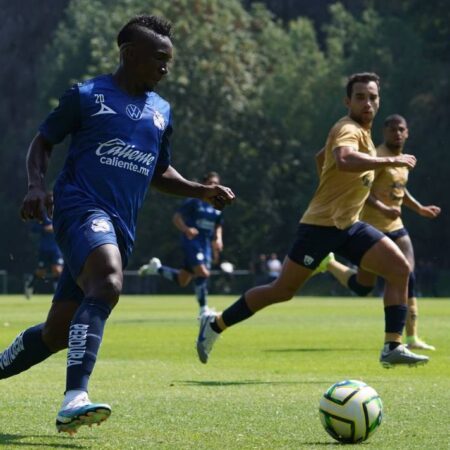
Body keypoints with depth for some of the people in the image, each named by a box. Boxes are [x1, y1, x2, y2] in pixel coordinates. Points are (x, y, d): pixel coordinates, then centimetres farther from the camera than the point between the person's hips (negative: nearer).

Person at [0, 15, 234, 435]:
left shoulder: (161, 111, 20)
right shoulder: (87, 96, 3)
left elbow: (159, 174, 31)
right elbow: (42, 142, 9)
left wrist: (202, 191, 14)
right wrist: (36, 185, -9)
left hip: (119, 227, 7)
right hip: (81, 207, -7)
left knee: (58, 331, 6)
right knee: (107, 284, -35)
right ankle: (74, 401, -45)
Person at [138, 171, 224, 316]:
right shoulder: (194, 201, -8)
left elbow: (218, 226, 22)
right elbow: (176, 218, -7)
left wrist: (218, 239, 3)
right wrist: (186, 229, -25)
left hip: (206, 244, 7)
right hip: (192, 241, -7)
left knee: (182, 280, 10)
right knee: (203, 273, -23)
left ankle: (156, 268, 34)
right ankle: (203, 310, -13)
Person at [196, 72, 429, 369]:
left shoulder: (362, 132, 13)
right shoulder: (348, 129, -17)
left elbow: (321, 157, 29)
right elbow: (343, 159, -42)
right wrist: (391, 161, -37)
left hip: (349, 225, 9)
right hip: (321, 224, -9)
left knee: (400, 268, -7)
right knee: (283, 290, -3)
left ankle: (393, 348, -8)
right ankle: (215, 325, 13)